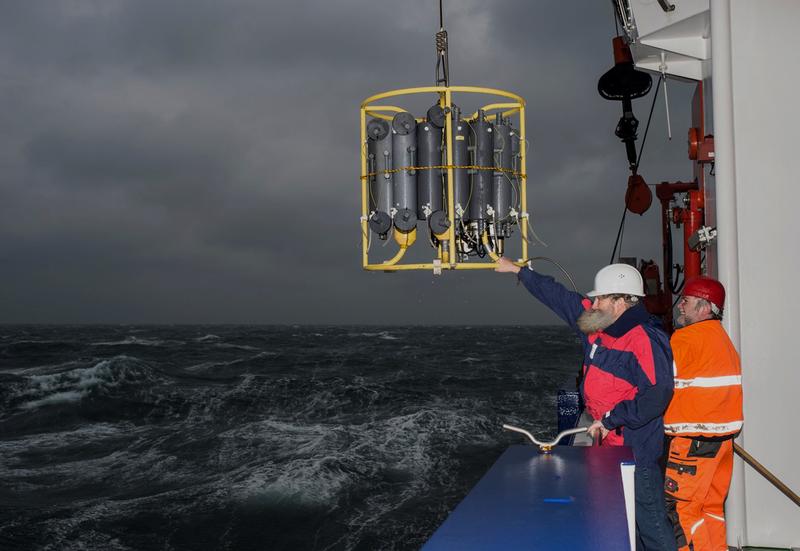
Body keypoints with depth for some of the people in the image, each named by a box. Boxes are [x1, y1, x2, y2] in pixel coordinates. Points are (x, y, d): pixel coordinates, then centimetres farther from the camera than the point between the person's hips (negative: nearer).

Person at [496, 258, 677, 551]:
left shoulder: (645, 340, -19)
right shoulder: (598, 325, 7)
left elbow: (657, 394, -26)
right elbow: (558, 297, 16)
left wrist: (611, 419, -20)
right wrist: (518, 271, 22)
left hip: (636, 448, -9)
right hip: (607, 442, 9)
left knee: (649, 518, -3)